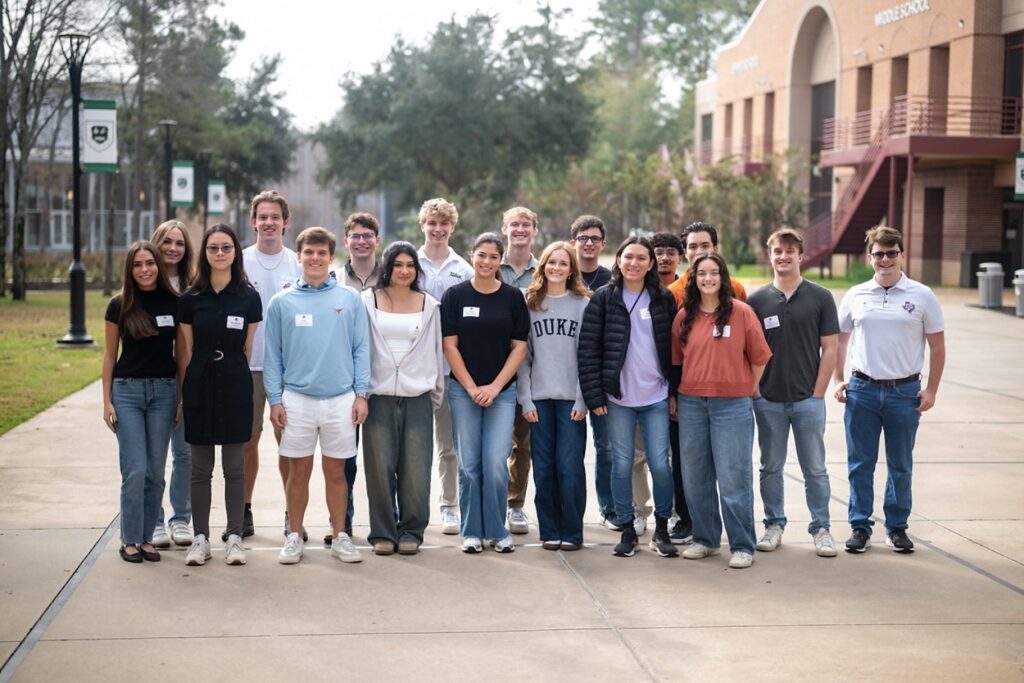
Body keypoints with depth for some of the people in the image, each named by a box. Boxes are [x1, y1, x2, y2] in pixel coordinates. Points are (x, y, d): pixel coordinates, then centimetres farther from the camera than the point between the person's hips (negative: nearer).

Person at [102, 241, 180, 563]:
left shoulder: (174, 304, 1)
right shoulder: (119, 306, -1)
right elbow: (110, 355, 5)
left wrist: (183, 397, 3)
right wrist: (107, 401, 1)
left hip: (164, 391, 1)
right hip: (127, 390, -1)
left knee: (155, 471, 5)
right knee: (135, 470, -5)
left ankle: (146, 538, 16)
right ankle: (129, 540, 6)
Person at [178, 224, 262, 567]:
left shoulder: (249, 297, 2)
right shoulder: (190, 299, 3)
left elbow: (248, 349, 7)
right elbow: (185, 352, 6)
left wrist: (234, 373, 6)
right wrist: (183, 393, 4)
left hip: (235, 387, 0)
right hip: (200, 386, 1)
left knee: (235, 467, 5)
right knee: (201, 469, 6)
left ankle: (234, 538, 12)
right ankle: (200, 538, 13)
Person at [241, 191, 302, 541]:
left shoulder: (299, 264, 5)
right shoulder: (239, 262, 3)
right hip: (247, 365, 0)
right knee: (247, 440, 6)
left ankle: (293, 514, 12)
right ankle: (244, 512, 15)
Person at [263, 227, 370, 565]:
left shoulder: (350, 299, 3)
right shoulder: (282, 302, 3)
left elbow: (361, 349, 4)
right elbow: (273, 355, 4)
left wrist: (361, 394, -2)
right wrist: (275, 400, -2)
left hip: (341, 399, 0)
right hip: (297, 399, 0)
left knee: (335, 471, 8)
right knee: (299, 471, 7)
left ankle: (340, 536, 18)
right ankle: (294, 536, 17)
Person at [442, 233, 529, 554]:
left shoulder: (513, 297, 3)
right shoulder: (455, 295, 1)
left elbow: (519, 347, 2)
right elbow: (450, 346, -1)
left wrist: (494, 387, -6)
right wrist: (472, 388, -7)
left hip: (502, 391, 0)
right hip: (463, 391, 0)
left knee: (496, 464, -5)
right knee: (469, 464, 3)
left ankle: (497, 531, 9)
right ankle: (472, 531, 13)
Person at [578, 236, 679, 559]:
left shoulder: (663, 299, 6)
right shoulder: (603, 298, -1)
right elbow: (588, 349, -4)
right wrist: (594, 396, -9)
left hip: (657, 398, 1)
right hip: (617, 398, -1)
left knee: (659, 464, -1)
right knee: (622, 465, 4)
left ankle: (661, 530, 15)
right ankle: (627, 529, 17)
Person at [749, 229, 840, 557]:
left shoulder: (820, 297, 0)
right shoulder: (756, 300, 4)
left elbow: (829, 349, 0)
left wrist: (818, 393, -5)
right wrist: (754, 390, -3)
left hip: (808, 399, -1)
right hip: (768, 400, 1)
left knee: (815, 469, 4)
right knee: (771, 467, 10)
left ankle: (821, 528, 13)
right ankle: (774, 524, 21)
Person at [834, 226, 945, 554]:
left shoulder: (922, 296, -1)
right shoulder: (855, 296, 4)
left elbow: (937, 345, 3)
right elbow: (840, 340, 14)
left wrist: (931, 389, -1)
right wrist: (839, 380, 6)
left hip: (905, 391, -1)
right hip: (862, 390, 1)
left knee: (900, 466, 9)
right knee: (860, 464, 5)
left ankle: (897, 527, 20)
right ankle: (860, 527, 14)